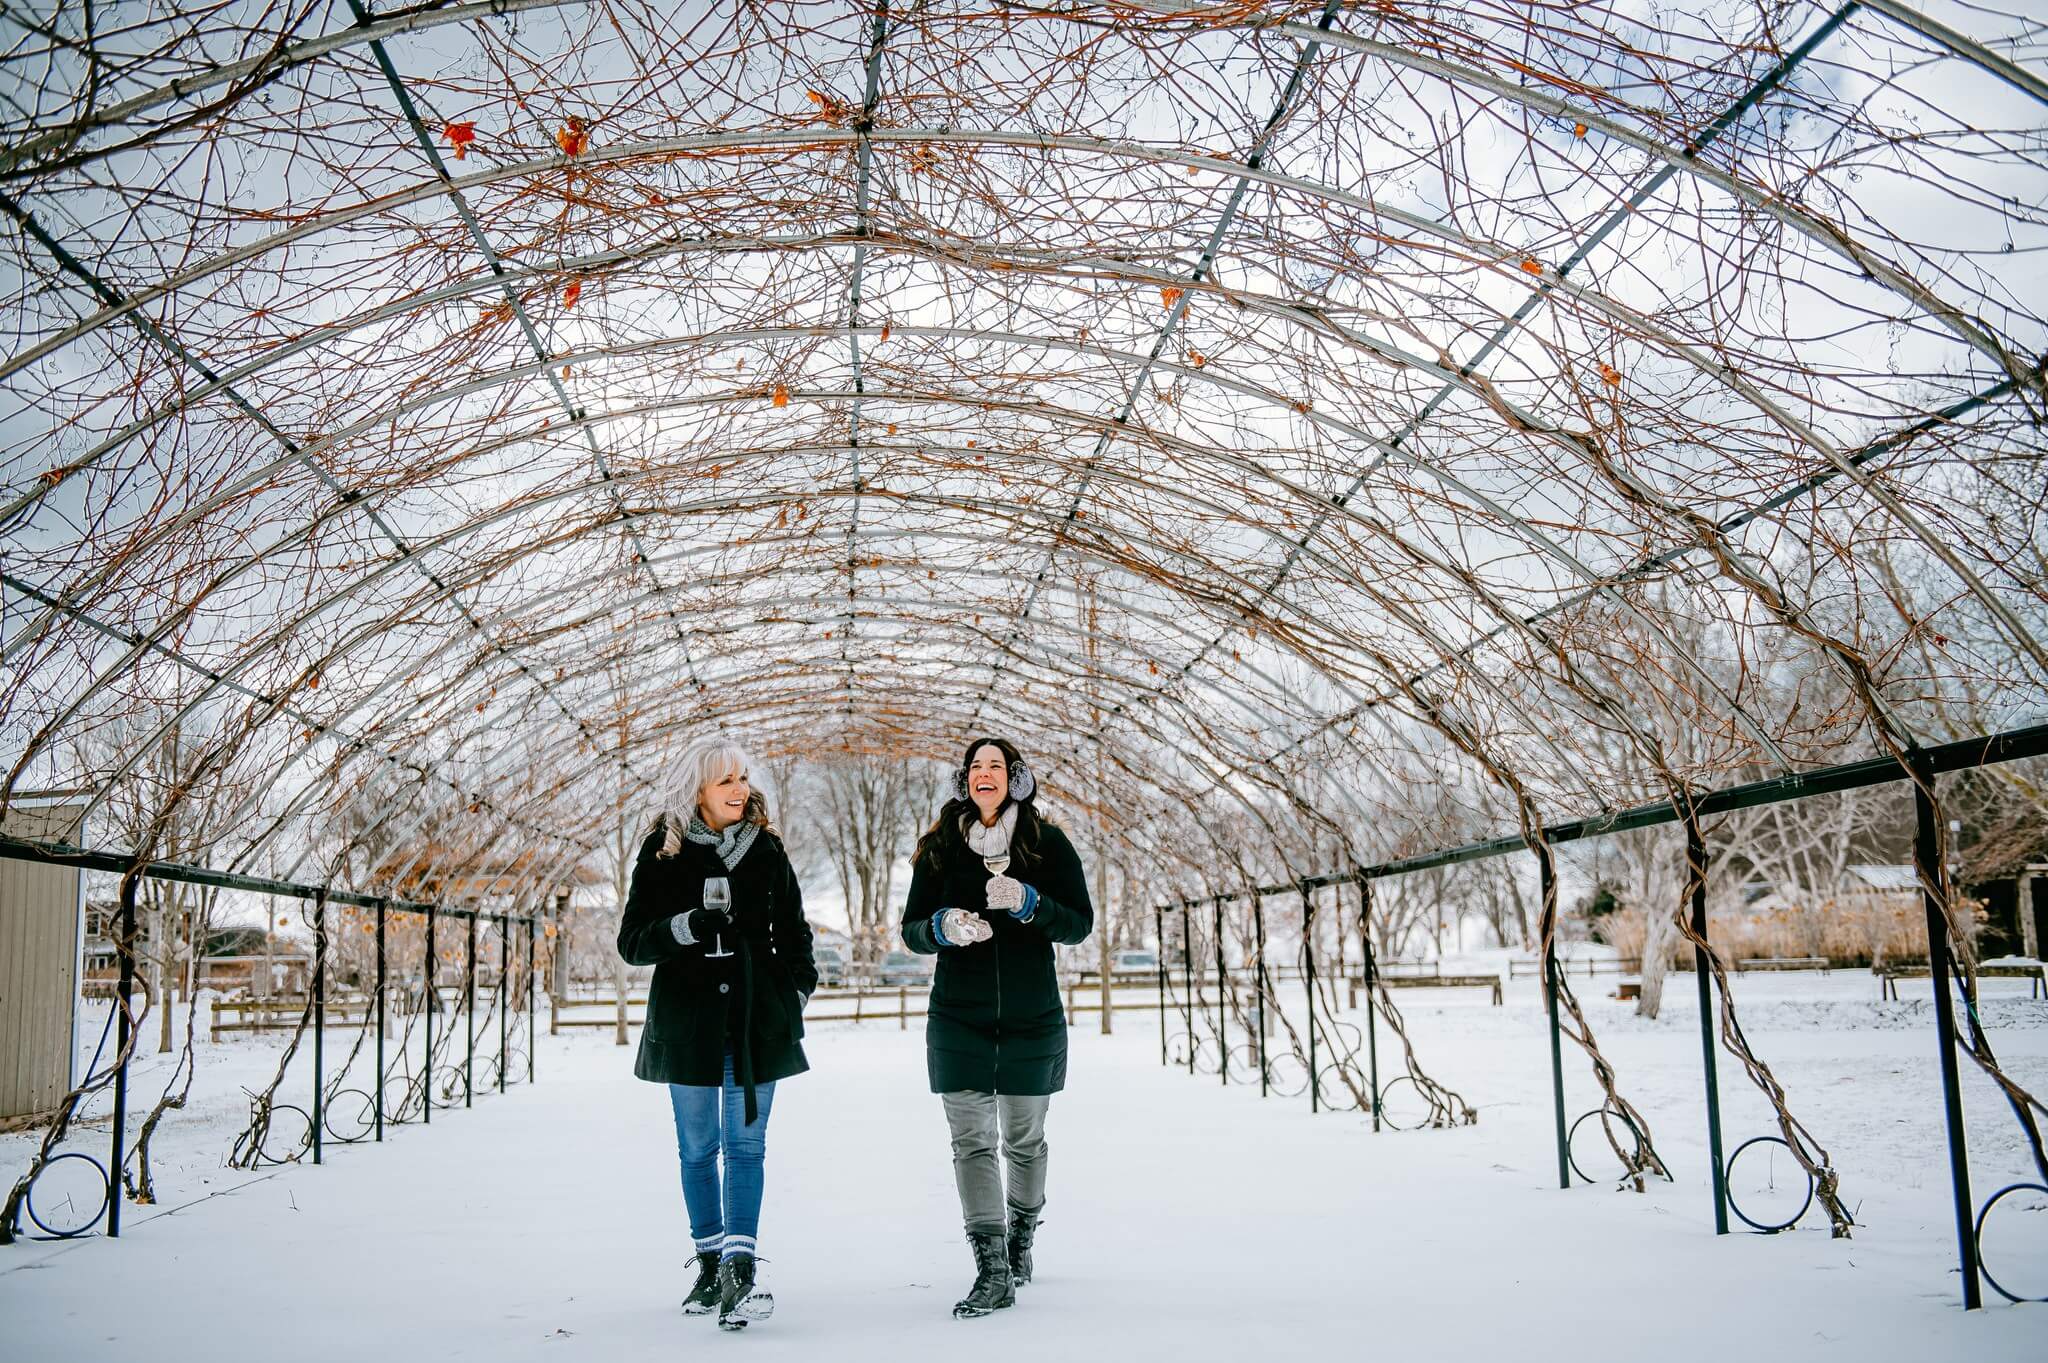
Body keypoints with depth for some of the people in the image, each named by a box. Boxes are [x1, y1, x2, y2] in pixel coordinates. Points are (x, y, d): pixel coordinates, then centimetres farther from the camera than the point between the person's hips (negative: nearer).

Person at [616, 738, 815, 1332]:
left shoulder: (765, 849, 4)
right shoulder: (664, 853, -1)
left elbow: (793, 933, 13)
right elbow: (632, 941, -4)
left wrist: (796, 996, 4)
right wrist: (687, 926, -21)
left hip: (756, 1019, 0)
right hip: (687, 1020, 0)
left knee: (746, 1145, -5)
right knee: (698, 1149, 9)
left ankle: (739, 1274, -9)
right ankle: (711, 1265, 21)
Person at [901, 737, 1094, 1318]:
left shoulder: (1048, 844, 0)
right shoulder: (940, 847, 5)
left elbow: (1079, 923, -4)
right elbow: (912, 930, 6)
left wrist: (1027, 901, -21)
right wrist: (944, 927, -17)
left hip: (1032, 1019, -1)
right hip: (958, 1019, 1)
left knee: (1024, 1139, 11)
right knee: (971, 1140, -6)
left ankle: (1020, 1239, 34)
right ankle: (992, 1270, -5)